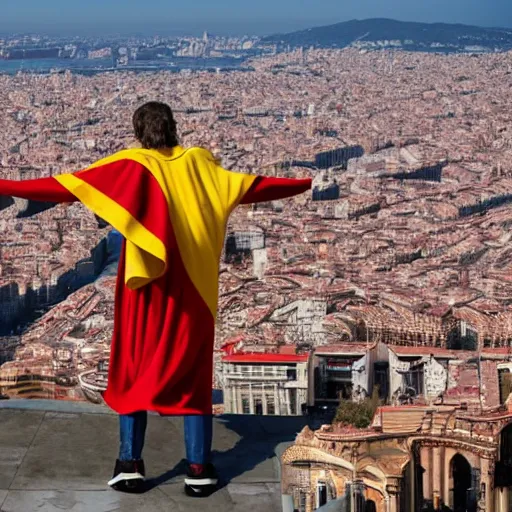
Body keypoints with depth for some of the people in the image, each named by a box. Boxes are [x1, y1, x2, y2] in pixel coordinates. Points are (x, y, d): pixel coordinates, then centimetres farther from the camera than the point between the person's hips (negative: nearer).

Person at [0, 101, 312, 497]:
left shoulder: (132, 166, -5)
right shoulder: (198, 163, 3)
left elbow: (68, 186, -12)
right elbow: (251, 187, 6)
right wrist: (305, 185, 19)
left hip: (147, 290, -2)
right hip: (193, 292, 2)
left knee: (134, 371, 10)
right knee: (193, 375, 9)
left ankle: (130, 464, 5)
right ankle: (199, 469, 5)